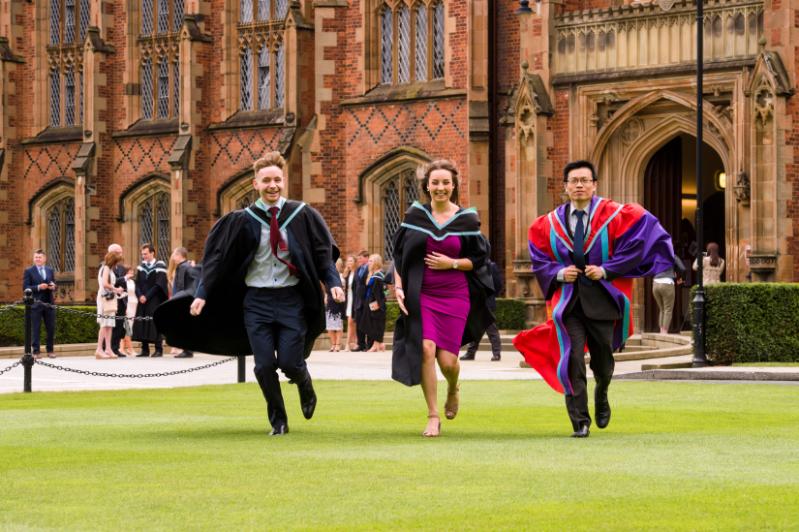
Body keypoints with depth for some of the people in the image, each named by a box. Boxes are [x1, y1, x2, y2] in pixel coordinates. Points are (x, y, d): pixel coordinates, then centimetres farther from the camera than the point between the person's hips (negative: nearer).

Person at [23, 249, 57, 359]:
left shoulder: (50, 270, 14)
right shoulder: (29, 271, 2)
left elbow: (54, 285, 17)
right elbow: (25, 288, -5)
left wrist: (53, 287, -7)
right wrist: (38, 287, -18)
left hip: (49, 303, 4)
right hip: (35, 304, -4)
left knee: (51, 328, 5)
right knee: (35, 329, -1)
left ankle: (50, 350, 14)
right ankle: (36, 351, 4)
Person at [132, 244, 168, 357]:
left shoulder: (159, 266, -6)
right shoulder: (141, 266, 11)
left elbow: (158, 285, -12)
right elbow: (137, 283, 9)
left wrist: (147, 297, -14)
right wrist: (140, 296, -8)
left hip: (155, 301, -6)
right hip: (142, 301, 6)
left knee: (155, 324, -7)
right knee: (141, 324, 2)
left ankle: (159, 350, -3)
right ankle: (145, 350, 7)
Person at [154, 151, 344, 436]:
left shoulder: (302, 215, -2)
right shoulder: (243, 221, -2)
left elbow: (323, 252, 2)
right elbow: (218, 258, -2)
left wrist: (333, 282, -13)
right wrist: (202, 293, -9)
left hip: (291, 298, -1)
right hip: (256, 301, 1)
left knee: (290, 362, -7)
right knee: (264, 366, -3)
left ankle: (305, 387, 30)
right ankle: (278, 421, 18)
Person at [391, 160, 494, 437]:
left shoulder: (466, 219, 0)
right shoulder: (415, 215, 3)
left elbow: (479, 258, 4)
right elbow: (399, 254, 8)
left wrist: (452, 263, -11)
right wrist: (398, 287, -3)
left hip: (455, 297, 0)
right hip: (421, 294, 0)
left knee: (447, 360, -3)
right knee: (426, 348, -18)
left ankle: (453, 390, 35)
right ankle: (433, 416, -7)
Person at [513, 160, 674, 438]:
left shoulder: (615, 215, -1)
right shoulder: (549, 224, 5)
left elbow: (634, 246, -6)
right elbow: (540, 260, 9)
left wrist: (606, 270, -14)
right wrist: (558, 273, -10)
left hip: (602, 298, 0)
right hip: (568, 298, 0)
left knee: (602, 358, 10)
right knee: (572, 359, -12)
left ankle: (601, 397, 44)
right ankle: (580, 421, -7)